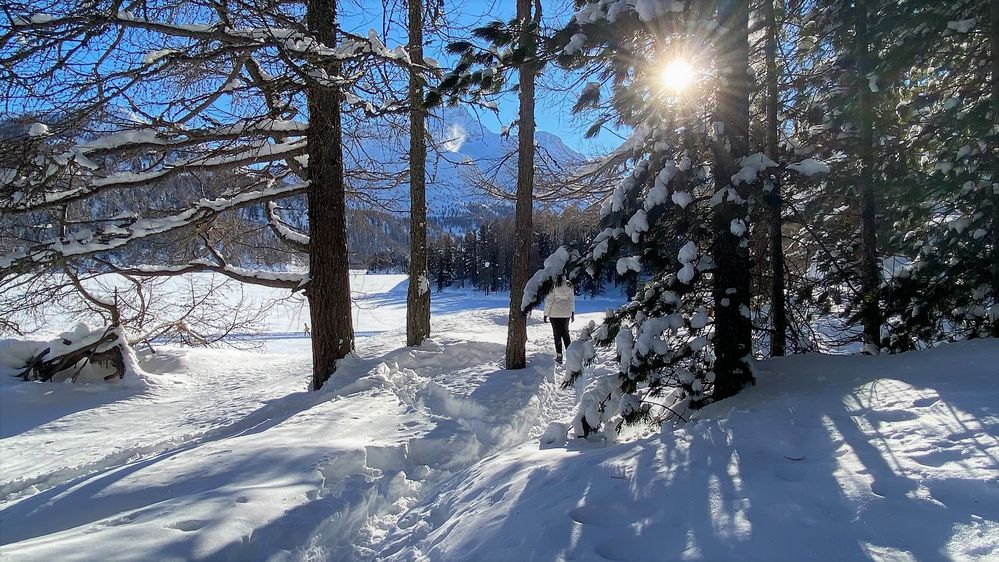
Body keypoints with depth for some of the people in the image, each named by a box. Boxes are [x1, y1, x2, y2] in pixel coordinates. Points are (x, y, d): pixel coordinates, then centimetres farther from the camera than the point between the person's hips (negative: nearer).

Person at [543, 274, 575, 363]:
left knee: (557, 334, 5)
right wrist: (572, 312, 15)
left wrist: (546, 314, -4)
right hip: (566, 313, 3)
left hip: (555, 314, -3)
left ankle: (559, 356, 5)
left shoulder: (553, 286, -15)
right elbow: (572, 300, 6)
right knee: (565, 333, 15)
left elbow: (549, 301, -12)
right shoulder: (569, 286, -2)